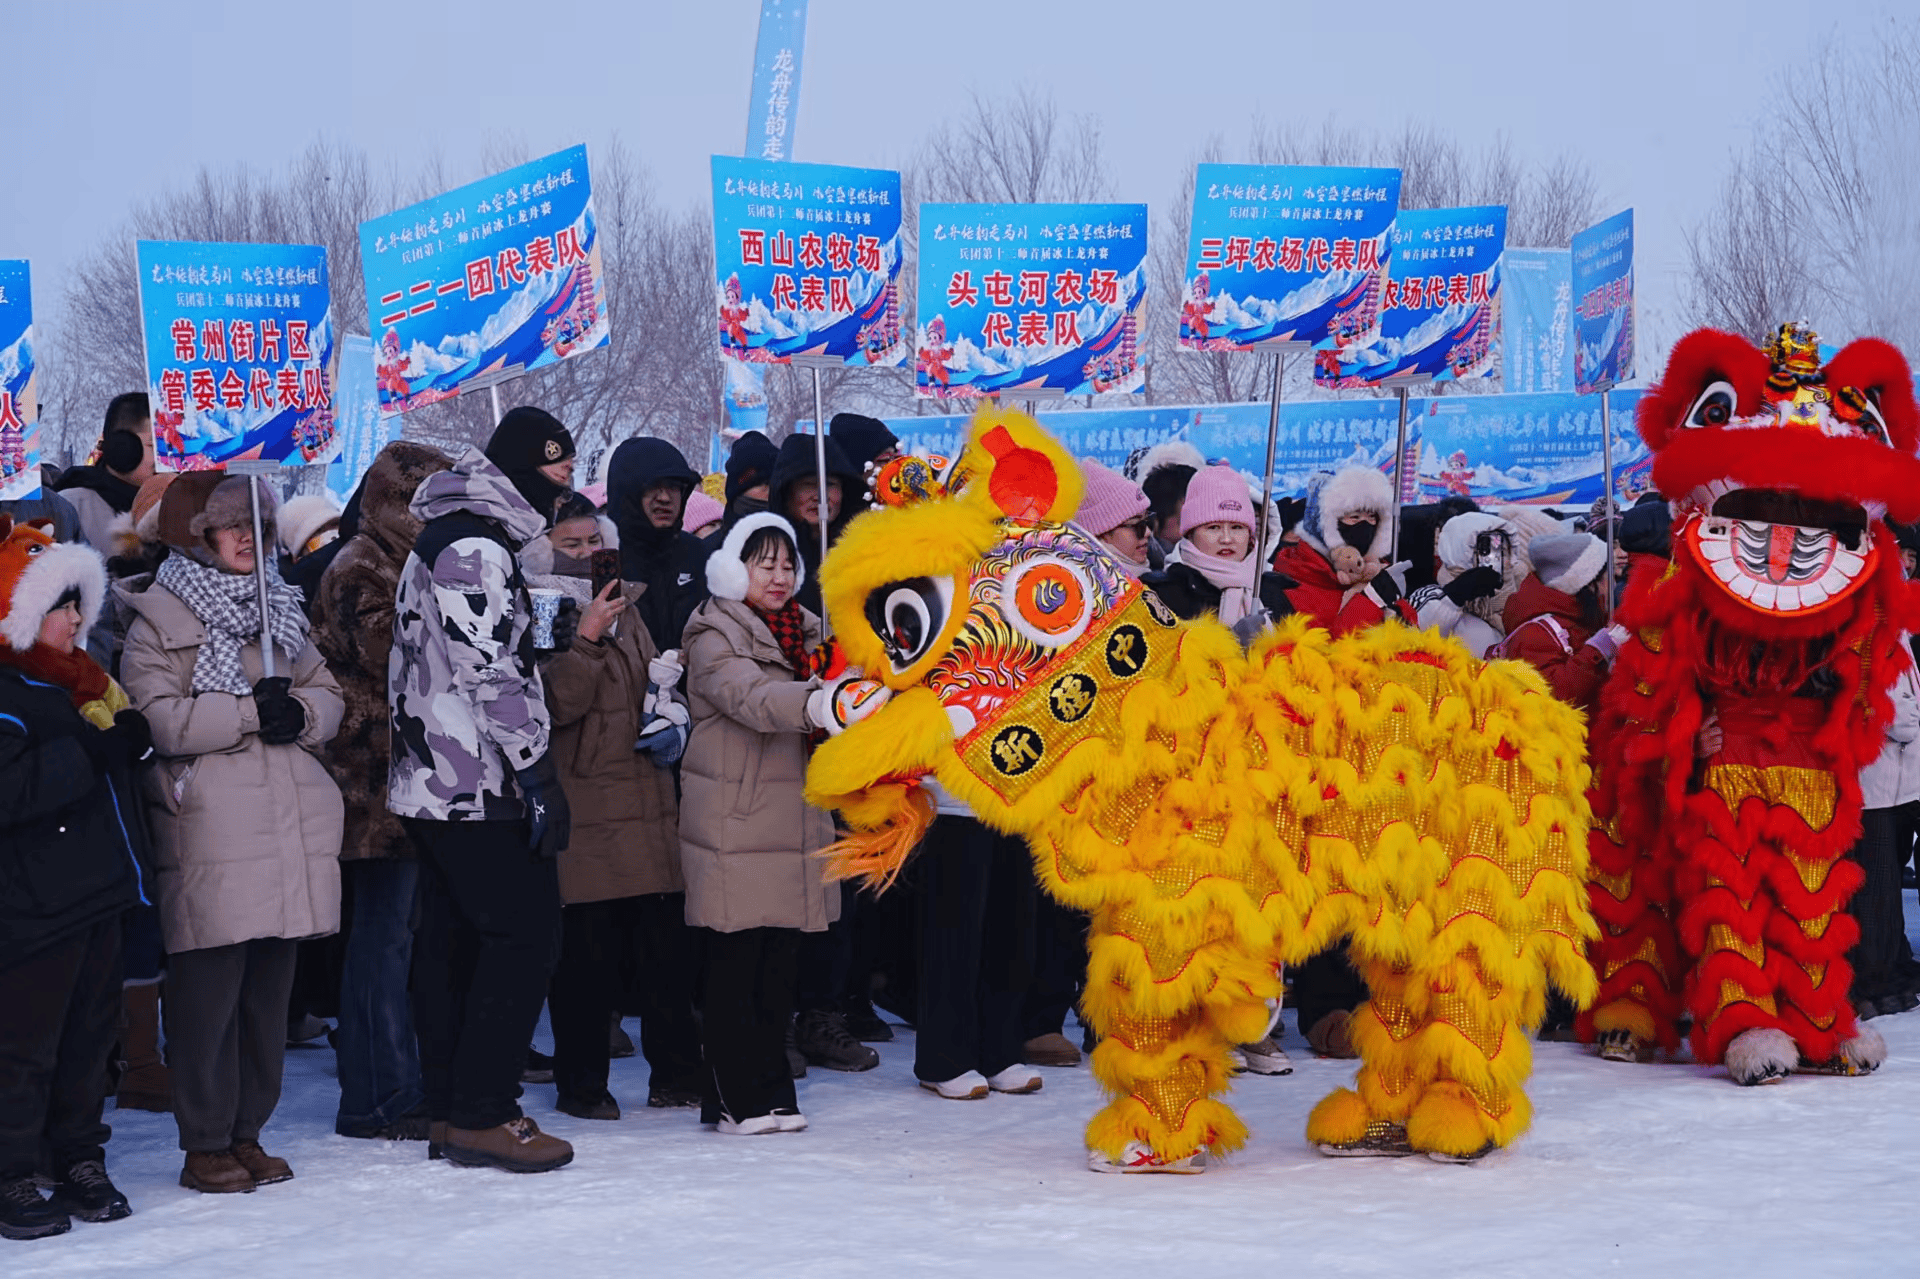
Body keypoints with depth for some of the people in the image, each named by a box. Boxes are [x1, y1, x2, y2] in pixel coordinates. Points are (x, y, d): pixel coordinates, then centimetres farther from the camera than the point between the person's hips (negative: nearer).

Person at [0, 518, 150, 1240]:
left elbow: (123, 749, 27)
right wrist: (89, 753, -26)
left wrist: (131, 735, 5)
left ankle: (80, 1164, 25)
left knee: (90, 1033, 15)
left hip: (96, 895, 9)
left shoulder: (76, 680, 14)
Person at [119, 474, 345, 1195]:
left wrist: (299, 712, -5)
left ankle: (248, 1132, 18)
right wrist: (249, 710, -15)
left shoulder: (278, 608, 20)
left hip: (290, 827, 6)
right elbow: (156, 718, -13)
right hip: (210, 833, -6)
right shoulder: (158, 618, -1)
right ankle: (205, 1145, 2)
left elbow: (326, 693, 18)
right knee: (209, 990, -6)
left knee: (270, 987, 9)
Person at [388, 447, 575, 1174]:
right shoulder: (477, 550, -15)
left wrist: (545, 635, 10)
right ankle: (481, 1115, -6)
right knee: (525, 934, -7)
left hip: (430, 783, 10)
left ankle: (448, 1112, 16)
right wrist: (539, 777, -18)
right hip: (479, 785, -10)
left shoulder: (433, 548, 17)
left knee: (451, 942, 12)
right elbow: (493, 675, -19)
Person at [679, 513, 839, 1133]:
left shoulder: (804, 632, 17)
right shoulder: (715, 637, -8)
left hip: (794, 819, 7)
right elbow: (752, 699, -28)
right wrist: (817, 704, -45)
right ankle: (734, 1097, 0)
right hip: (735, 820, -7)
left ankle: (773, 1093, 15)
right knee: (734, 961, -6)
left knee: (780, 960, 9)